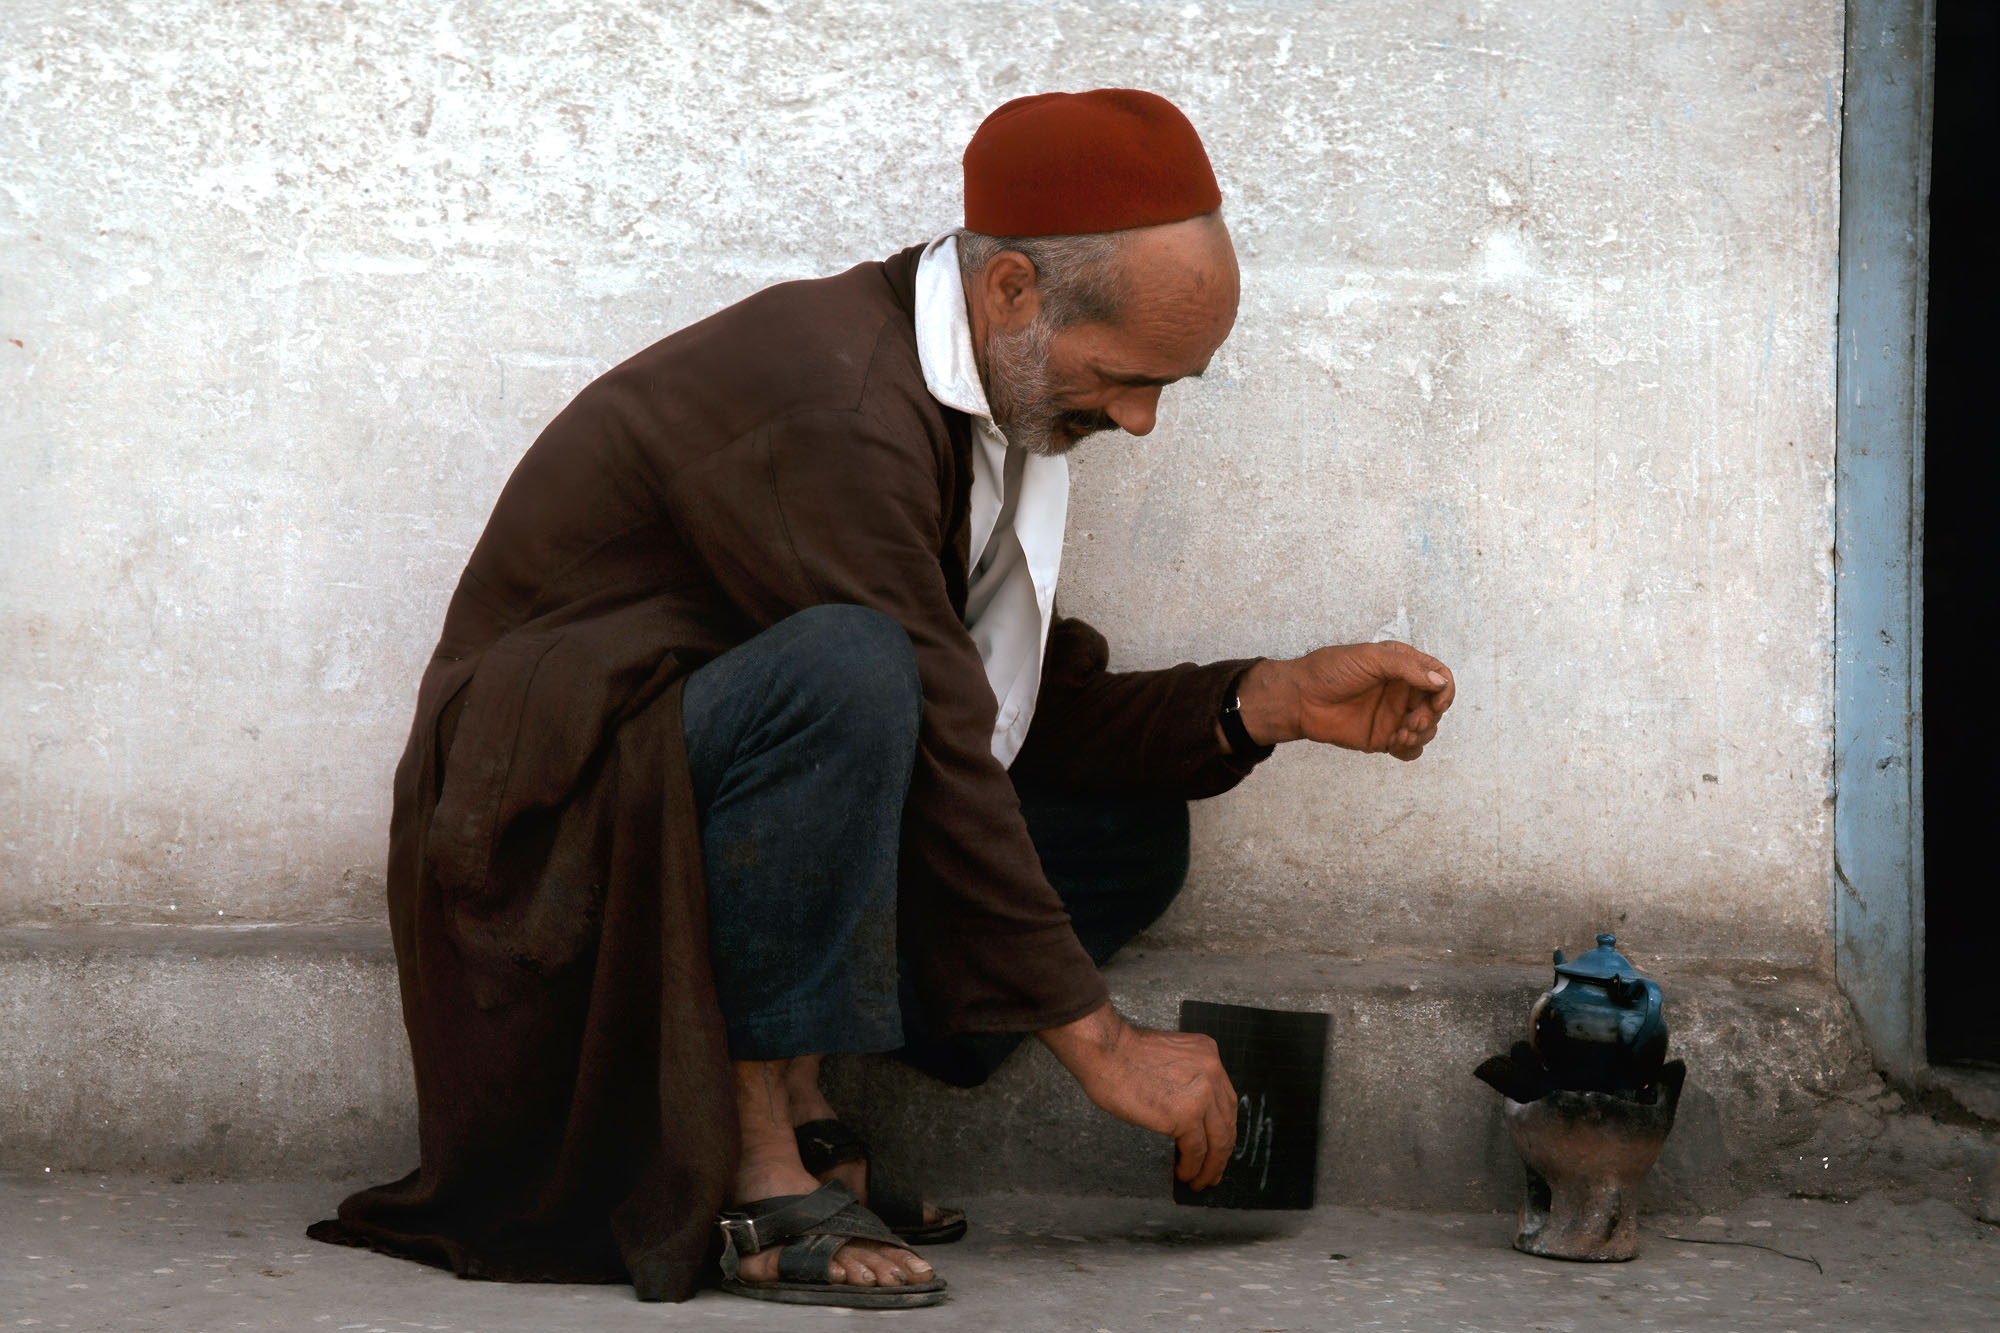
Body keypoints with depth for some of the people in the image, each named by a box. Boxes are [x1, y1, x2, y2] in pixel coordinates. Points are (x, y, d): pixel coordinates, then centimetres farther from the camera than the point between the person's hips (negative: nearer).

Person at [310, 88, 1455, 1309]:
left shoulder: (983, 398, 5)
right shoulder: (832, 406, -25)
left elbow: (1031, 708, 9)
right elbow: (936, 751, -26)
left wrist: (1273, 704, -4)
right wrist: (1097, 1038, -22)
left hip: (701, 776, 9)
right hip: (555, 806, -9)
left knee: (1131, 832, 2)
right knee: (845, 669, -37)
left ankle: (787, 1107, -4)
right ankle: (759, 1173, -25)